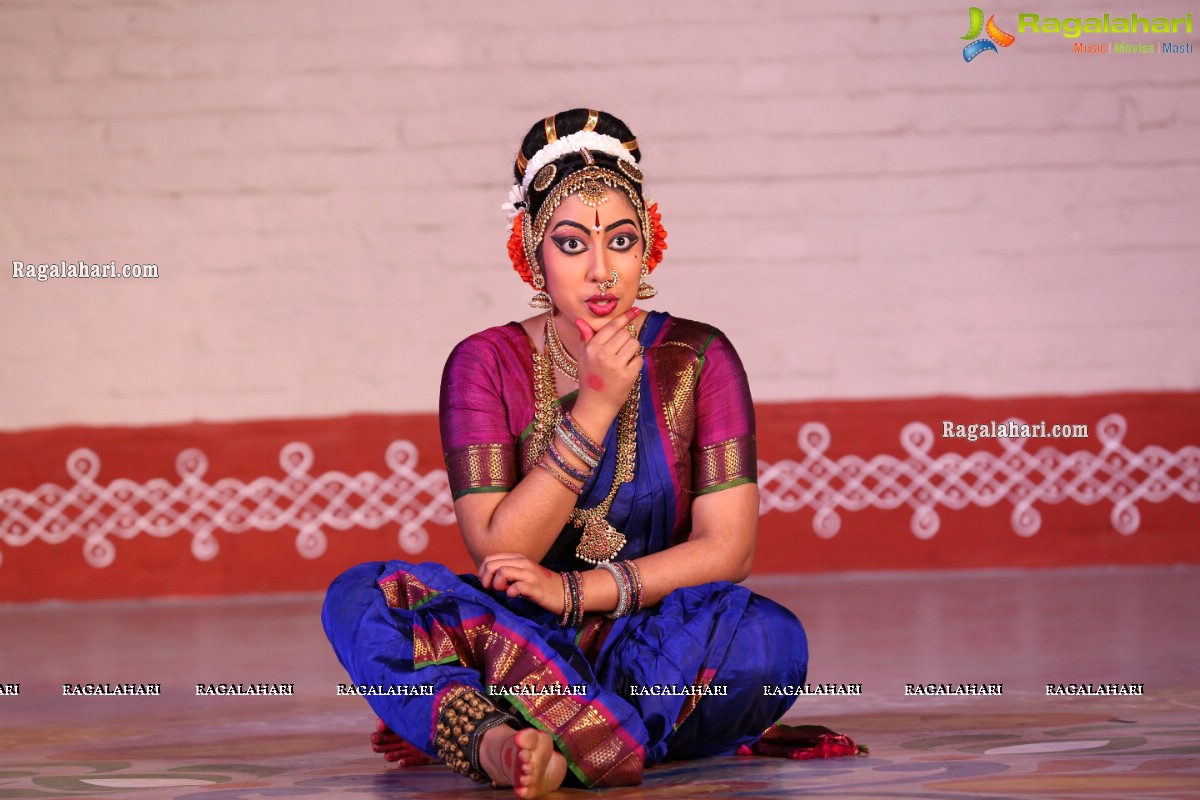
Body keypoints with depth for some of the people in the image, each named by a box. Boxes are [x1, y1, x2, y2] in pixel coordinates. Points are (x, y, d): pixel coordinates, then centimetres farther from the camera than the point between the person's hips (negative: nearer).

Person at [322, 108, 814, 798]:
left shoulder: (697, 358, 1)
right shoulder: (487, 365, 1)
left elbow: (728, 548, -6)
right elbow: (499, 552, -9)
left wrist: (575, 591, -17)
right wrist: (593, 409, -16)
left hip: (658, 645, 0)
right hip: (525, 635, 1)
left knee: (769, 634, -33)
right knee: (359, 597, -25)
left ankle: (488, 736, -37)